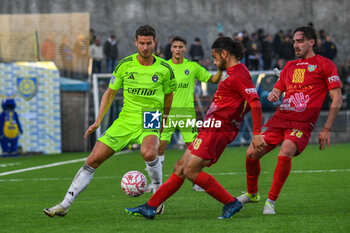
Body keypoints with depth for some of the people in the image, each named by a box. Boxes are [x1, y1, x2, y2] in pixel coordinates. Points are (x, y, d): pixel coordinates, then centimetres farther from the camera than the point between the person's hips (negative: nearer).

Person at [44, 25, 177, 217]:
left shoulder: (164, 69, -4)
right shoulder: (124, 65, -1)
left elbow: (168, 98, 12)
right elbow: (110, 93, 11)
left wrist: (163, 123, 17)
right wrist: (98, 121, 7)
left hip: (149, 123, -2)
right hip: (125, 121, 2)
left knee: (149, 153, -35)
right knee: (93, 160, -4)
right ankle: (64, 205, 3)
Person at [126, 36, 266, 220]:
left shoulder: (239, 75, -13)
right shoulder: (235, 73, 17)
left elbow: (255, 103, -21)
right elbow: (248, 103, 26)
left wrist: (257, 134, -26)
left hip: (216, 130, -10)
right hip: (210, 129, 10)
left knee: (191, 171, -15)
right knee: (180, 167, 10)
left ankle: (231, 203, -9)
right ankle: (150, 207, 15)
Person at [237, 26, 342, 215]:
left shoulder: (324, 65, 1)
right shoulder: (289, 66, 19)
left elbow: (337, 99, -2)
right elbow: (277, 90, 25)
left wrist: (326, 129, -7)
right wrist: (272, 96, -2)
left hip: (301, 124, -6)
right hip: (280, 118, 6)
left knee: (285, 153, -30)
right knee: (252, 153, -4)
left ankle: (271, 201, -19)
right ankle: (252, 193, 21)